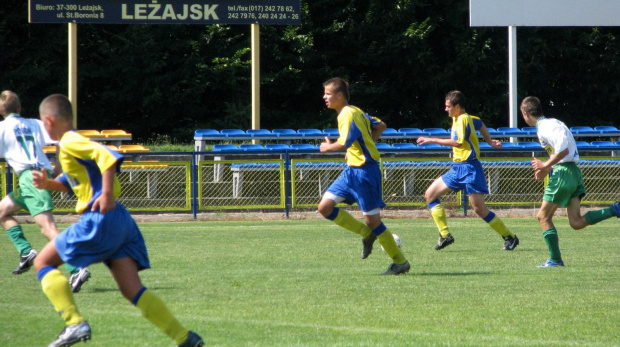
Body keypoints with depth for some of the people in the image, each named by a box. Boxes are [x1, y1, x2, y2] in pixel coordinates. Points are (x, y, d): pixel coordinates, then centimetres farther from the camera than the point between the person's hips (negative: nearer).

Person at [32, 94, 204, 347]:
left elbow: (108, 157, -22)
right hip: (121, 221, 9)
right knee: (133, 291, 2)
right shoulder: (75, 142, 22)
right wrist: (48, 183, 18)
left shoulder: (69, 143, -7)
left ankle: (74, 323, -10)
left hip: (100, 220, -9)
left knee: (43, 262, 2)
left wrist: (107, 194, -22)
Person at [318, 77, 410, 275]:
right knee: (324, 207, 2)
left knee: (372, 220, -4)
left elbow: (343, 144, -28)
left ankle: (400, 262, 8)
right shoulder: (355, 112, 12)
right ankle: (367, 234, 13)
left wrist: (327, 147, -8)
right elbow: (380, 126, 23)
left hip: (365, 171, -10)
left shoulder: (348, 114, -17)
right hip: (352, 170, 10)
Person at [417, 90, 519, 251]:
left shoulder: (463, 119, -14)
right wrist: (489, 141, 33)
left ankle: (509, 237, -2)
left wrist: (433, 140, -20)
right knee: (430, 194, 5)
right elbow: (480, 124, 31)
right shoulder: (457, 119, 14)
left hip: (469, 167, -10)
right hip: (457, 168, 10)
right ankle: (445, 235, 1)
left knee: (479, 208, -13)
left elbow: (458, 142, -24)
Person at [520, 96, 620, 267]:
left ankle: (556, 260, 3)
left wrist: (545, 166, -13)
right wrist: (547, 169, 18)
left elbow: (563, 150, -23)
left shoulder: (545, 127, -11)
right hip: (573, 171, 9)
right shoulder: (550, 123, 20)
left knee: (543, 216, 3)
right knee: (576, 222, 1)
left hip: (563, 174, -9)